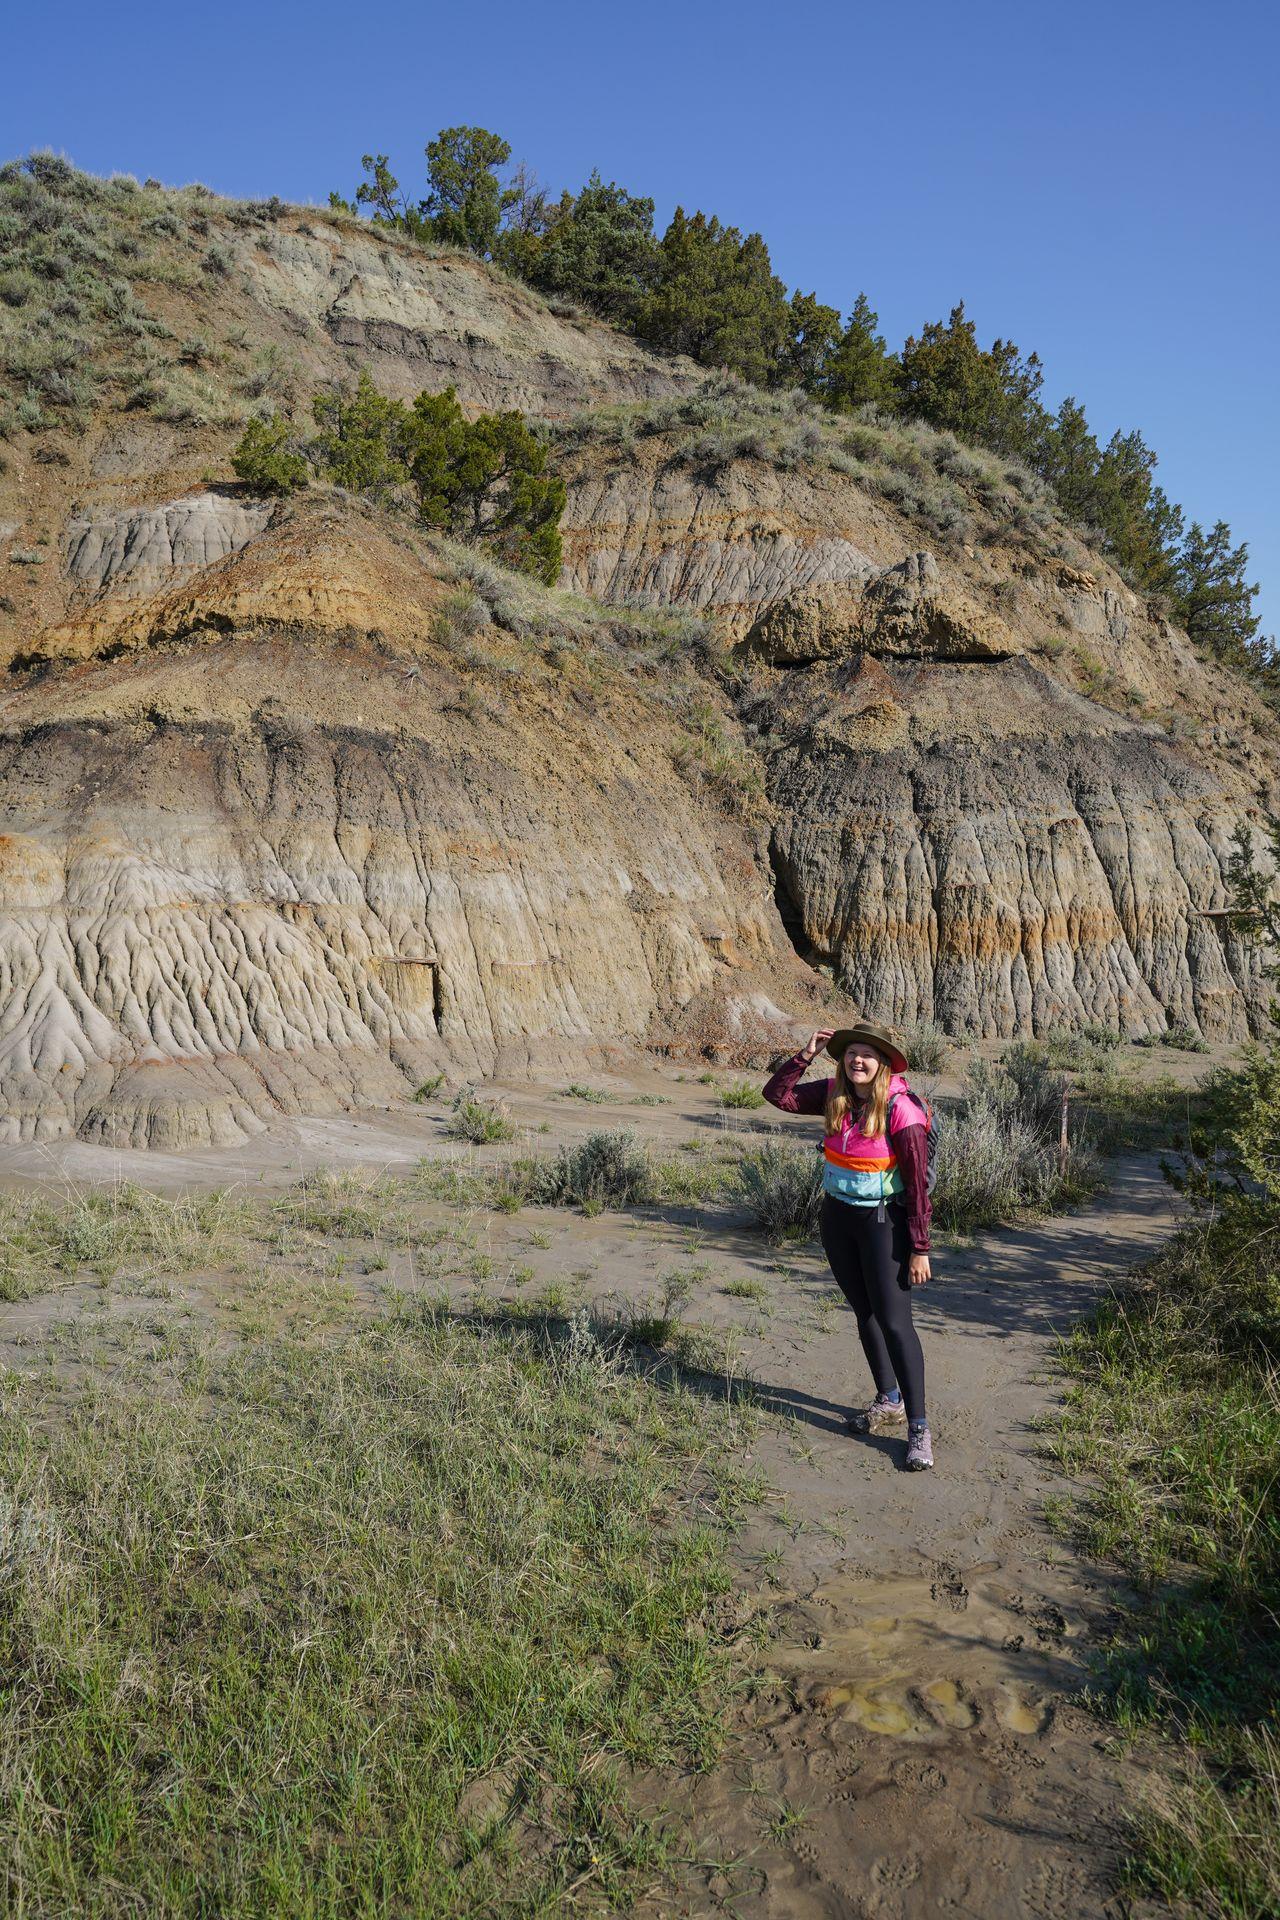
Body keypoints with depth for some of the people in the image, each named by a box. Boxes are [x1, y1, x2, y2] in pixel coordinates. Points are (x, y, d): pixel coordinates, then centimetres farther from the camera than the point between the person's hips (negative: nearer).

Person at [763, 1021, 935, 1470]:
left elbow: (917, 1184, -18)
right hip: (838, 1217, 6)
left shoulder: (901, 1111, -21)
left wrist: (919, 1249, -17)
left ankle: (918, 1427, 1)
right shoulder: (834, 1094, -3)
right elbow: (776, 1095, 0)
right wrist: (806, 1054, -12)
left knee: (894, 1321, -8)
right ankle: (889, 1400, 32)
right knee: (864, 1312, 16)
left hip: (883, 1221, -6)